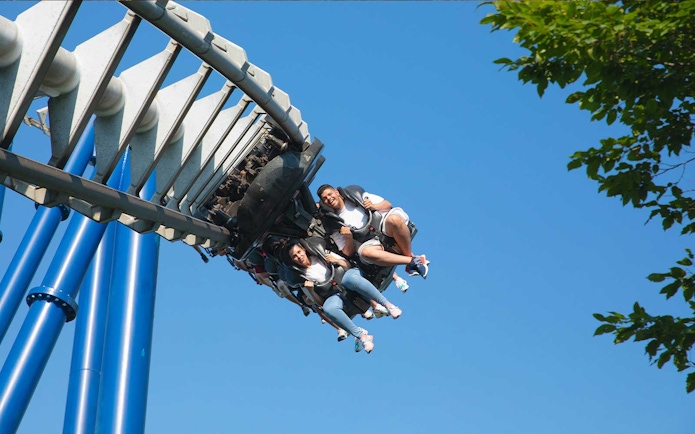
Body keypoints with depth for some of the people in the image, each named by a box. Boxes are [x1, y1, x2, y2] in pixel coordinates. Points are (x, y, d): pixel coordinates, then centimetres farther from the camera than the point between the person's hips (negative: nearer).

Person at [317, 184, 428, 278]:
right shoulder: (334, 224, 11)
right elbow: (348, 253, 8)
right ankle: (413, 261, -31)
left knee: (394, 219, -36)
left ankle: (409, 255, -15)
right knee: (365, 252, -37)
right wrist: (348, 238, -11)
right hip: (370, 242, 0)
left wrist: (374, 206, -7)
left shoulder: (356, 195, 13)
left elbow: (388, 204, 13)